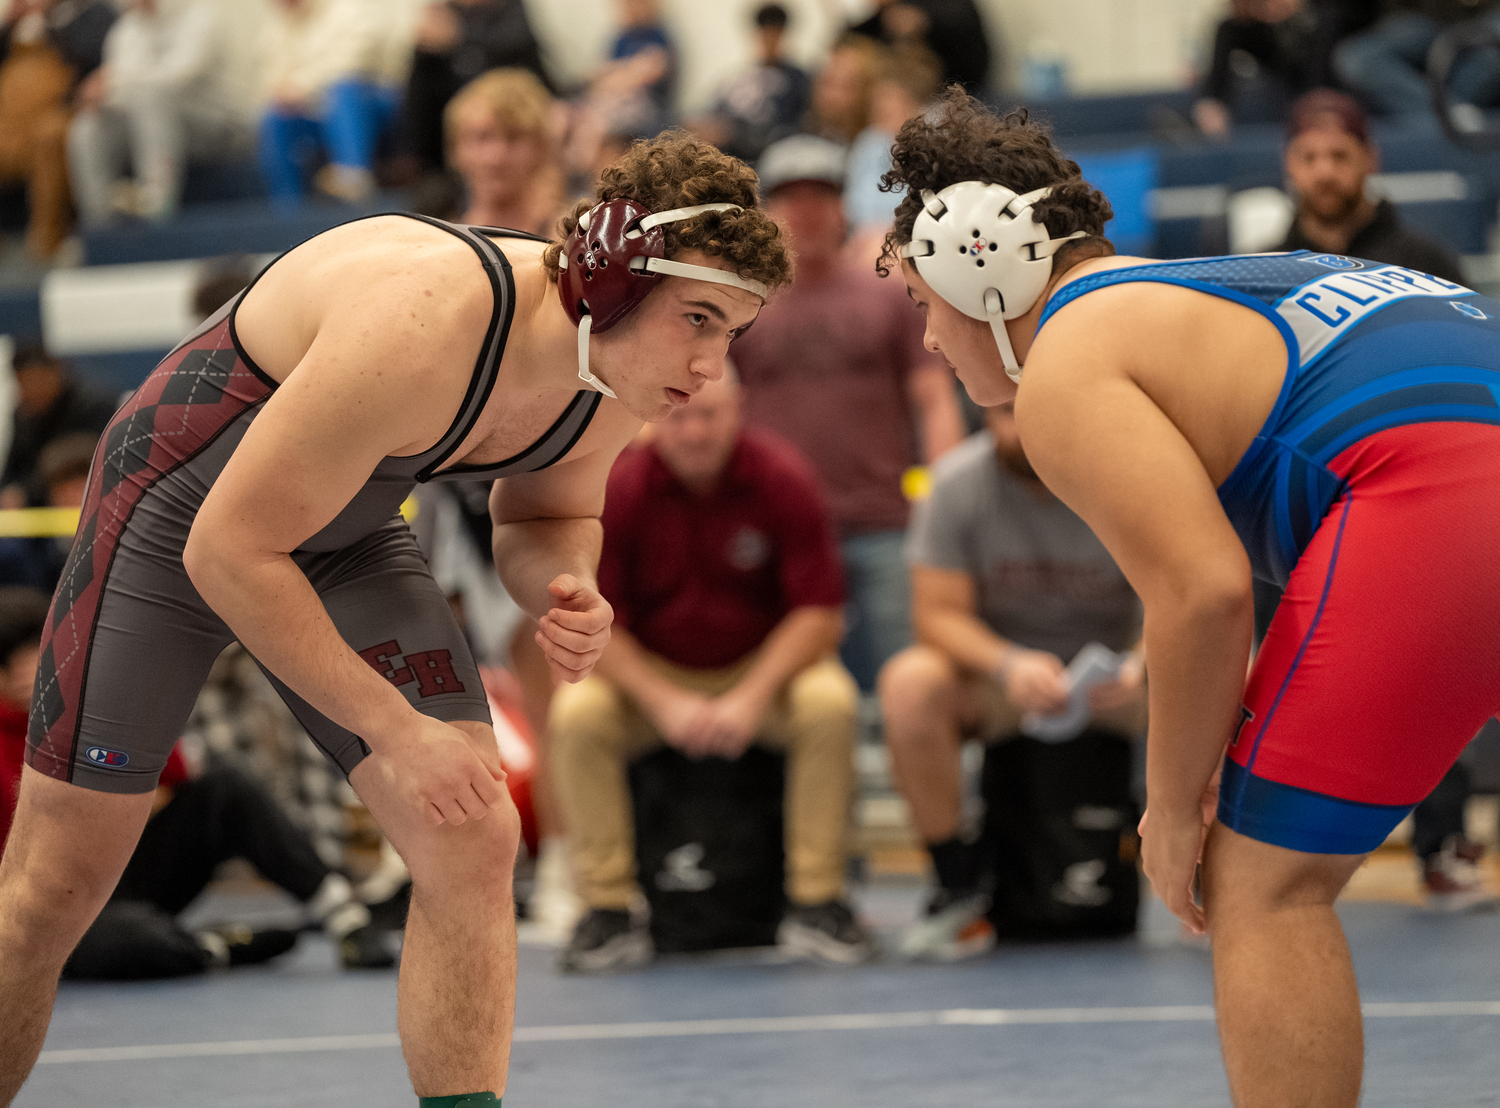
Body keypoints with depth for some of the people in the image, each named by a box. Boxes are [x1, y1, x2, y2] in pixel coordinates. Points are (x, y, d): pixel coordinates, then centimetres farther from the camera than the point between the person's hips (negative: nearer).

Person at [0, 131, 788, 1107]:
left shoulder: (623, 372, -16)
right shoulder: (422, 332, -39)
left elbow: (547, 515, 6)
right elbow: (227, 551, -32)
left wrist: (563, 590, -19)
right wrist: (396, 731, -29)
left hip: (349, 534, 6)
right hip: (182, 510, -6)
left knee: (475, 843, -10)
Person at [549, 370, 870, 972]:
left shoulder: (782, 479, -13)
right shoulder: (617, 489, -12)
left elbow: (819, 612, -13)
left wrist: (752, 697, -26)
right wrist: (663, 702, -26)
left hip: (763, 668, 0)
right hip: (648, 672, 1)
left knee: (830, 701, -31)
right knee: (577, 712, -29)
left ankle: (816, 901, -21)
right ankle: (609, 911, -20)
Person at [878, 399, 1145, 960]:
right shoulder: (957, 482, -13)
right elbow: (939, 614, -14)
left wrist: (1140, 667, -35)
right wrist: (1008, 666, -34)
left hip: (1109, 677, 0)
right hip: (993, 667, 0)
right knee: (910, 683, -34)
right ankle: (958, 891, -19)